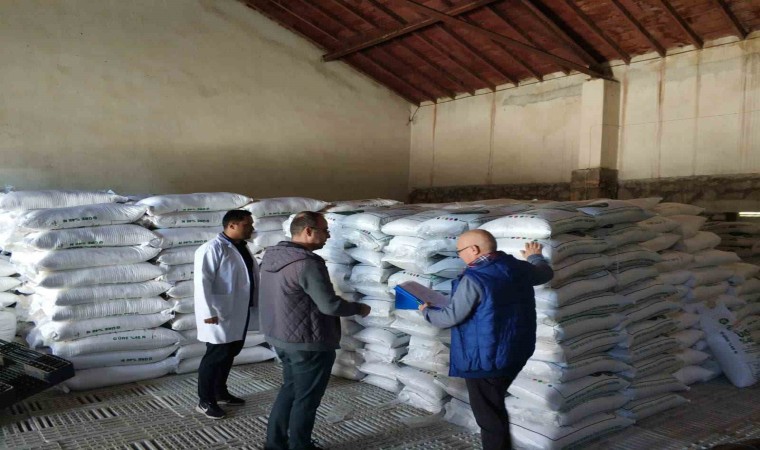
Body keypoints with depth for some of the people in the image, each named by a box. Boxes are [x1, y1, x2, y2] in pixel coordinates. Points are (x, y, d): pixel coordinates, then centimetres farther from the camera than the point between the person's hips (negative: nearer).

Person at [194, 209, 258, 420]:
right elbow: (202, 281, -21)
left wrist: (257, 302, 15)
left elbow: (251, 278, 17)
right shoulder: (212, 248, -16)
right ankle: (205, 401, 14)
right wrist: (208, 312, -24)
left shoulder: (242, 248, 12)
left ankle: (220, 392, 32)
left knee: (229, 354, 17)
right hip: (220, 315, -8)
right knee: (216, 355, 0)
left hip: (238, 313, 9)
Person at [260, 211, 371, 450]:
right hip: (307, 343, -9)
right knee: (306, 399, 8)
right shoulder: (307, 263, -26)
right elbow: (330, 305, -25)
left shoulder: (272, 255, 3)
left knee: (290, 388, 23)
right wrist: (359, 308, -8)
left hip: (280, 337, 9)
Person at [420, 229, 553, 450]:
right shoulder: (518, 268, 0)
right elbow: (546, 273, 20)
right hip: (515, 352, 8)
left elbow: (451, 317, -19)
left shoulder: (474, 279, -23)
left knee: (488, 413, 7)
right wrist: (535, 256, 42)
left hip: (485, 359, -8)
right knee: (495, 405, 27)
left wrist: (427, 312, 2)